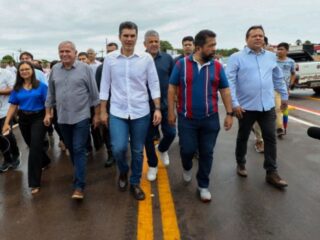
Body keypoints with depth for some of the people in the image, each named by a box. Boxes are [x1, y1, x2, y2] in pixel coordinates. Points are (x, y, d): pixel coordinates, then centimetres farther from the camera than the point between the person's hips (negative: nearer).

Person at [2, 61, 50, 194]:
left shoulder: (41, 85, -5)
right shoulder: (17, 88, 6)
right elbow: (13, 106, 5)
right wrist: (6, 122, -2)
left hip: (38, 118, -4)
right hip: (23, 119, 5)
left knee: (35, 148, -9)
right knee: (33, 145, 18)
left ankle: (35, 183, -3)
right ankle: (45, 161, 49)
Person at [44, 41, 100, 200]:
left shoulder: (85, 68, -6)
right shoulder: (55, 70, 6)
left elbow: (94, 93, -3)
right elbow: (51, 93, 13)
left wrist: (97, 114, -3)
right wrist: (48, 113, 11)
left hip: (81, 117, -4)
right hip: (63, 118, 5)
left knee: (79, 150, -6)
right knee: (71, 149, 16)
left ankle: (79, 186, -2)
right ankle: (79, 173, 37)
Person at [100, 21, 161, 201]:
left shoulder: (146, 58, -2)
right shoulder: (110, 59, 0)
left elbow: (154, 84, 1)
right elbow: (105, 86, 5)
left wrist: (158, 108, -5)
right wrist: (103, 111, 4)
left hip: (141, 112, 0)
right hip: (118, 112, 0)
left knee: (138, 151, 9)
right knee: (118, 148, -10)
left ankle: (135, 183, 30)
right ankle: (123, 172, 25)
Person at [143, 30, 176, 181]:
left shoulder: (167, 58, 1)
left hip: (165, 104, 2)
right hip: (147, 105, -1)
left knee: (170, 133, 4)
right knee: (149, 137, 7)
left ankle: (162, 149, 39)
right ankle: (152, 165, 27)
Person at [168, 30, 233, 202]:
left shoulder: (217, 66, 1)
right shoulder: (181, 64, -4)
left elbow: (225, 91, 6)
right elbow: (172, 88, 0)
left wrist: (229, 113, 1)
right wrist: (171, 112, -3)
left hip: (210, 119, 2)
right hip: (187, 118, -1)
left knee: (206, 153, 8)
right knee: (188, 150, 5)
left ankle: (203, 185, 26)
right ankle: (187, 167, 40)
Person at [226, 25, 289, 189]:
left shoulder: (271, 57, 10)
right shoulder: (236, 58, -6)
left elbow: (278, 79, 19)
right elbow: (230, 81, -12)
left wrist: (284, 96, 22)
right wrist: (234, 103, -18)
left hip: (268, 106, 4)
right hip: (246, 107, -3)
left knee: (270, 138, 4)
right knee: (243, 137, 13)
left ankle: (271, 173, 14)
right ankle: (240, 164, 34)